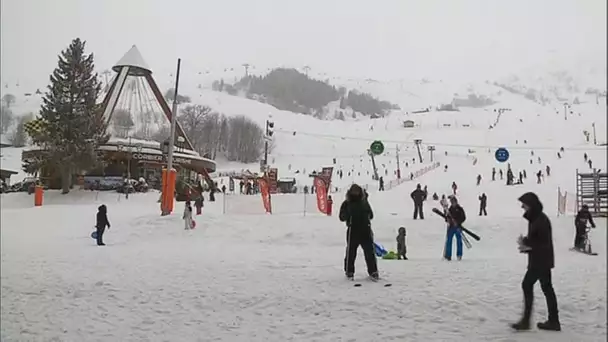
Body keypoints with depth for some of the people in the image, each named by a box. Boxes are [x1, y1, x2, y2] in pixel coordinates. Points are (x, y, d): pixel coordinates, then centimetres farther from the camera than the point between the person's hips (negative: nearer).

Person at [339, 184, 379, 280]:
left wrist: (367, 214, 0)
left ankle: (373, 271, 7)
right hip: (353, 231, -2)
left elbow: (371, 215, 20)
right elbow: (342, 217, 0)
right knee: (351, 252, 1)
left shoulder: (364, 202, 12)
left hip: (365, 230, 2)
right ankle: (349, 271, 15)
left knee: (370, 251, -1)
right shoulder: (346, 204, 5)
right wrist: (348, 213, -18)